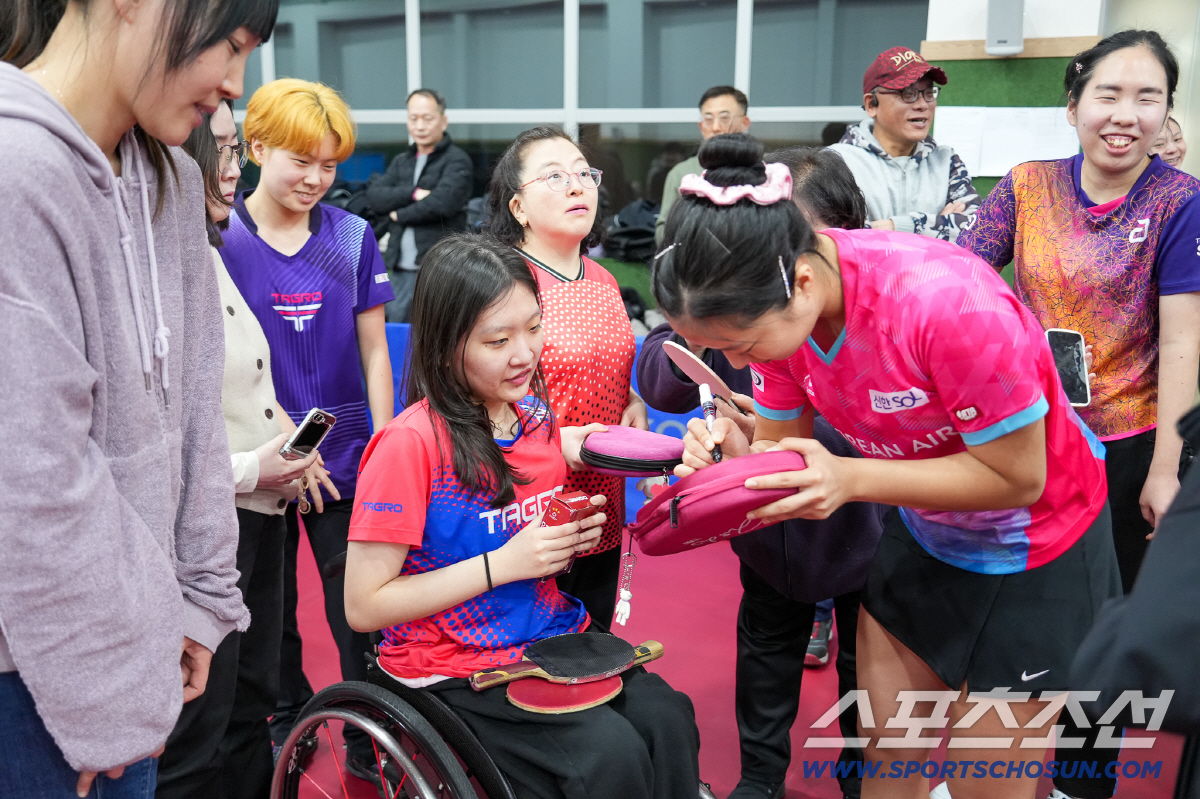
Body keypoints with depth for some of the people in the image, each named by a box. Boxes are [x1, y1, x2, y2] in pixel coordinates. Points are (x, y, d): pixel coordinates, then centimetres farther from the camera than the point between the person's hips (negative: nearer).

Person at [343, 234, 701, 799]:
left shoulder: (537, 418, 3)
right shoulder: (410, 443, -17)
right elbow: (364, 606, -17)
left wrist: (575, 536, -5)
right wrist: (504, 563, -21)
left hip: (554, 636, 6)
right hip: (456, 669, -6)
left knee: (667, 719, -18)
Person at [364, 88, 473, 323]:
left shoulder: (457, 160, -2)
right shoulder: (401, 162, 18)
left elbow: (444, 202, -18)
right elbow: (374, 195, 4)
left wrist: (400, 214, -4)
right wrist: (413, 193, -12)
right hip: (400, 270, 6)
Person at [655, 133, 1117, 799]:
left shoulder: (948, 304, -38)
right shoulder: (776, 306, -18)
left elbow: (1017, 476, -26)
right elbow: (782, 449, -6)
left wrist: (848, 479, -37)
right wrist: (733, 454, -30)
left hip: (1035, 544, -5)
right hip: (921, 534, 5)